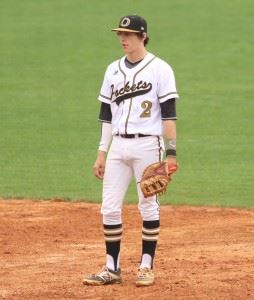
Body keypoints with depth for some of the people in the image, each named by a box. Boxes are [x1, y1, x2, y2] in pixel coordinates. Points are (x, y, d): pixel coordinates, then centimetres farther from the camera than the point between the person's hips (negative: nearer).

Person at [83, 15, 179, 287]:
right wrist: (101, 153, 11)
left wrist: (171, 153, -13)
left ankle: (146, 267, 10)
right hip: (118, 146, 5)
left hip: (147, 145, -5)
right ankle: (112, 268, 8)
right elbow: (106, 114, 15)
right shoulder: (113, 70, 12)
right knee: (109, 208, 1)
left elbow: (169, 114, -8)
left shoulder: (160, 69, -4)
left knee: (148, 206, 1)